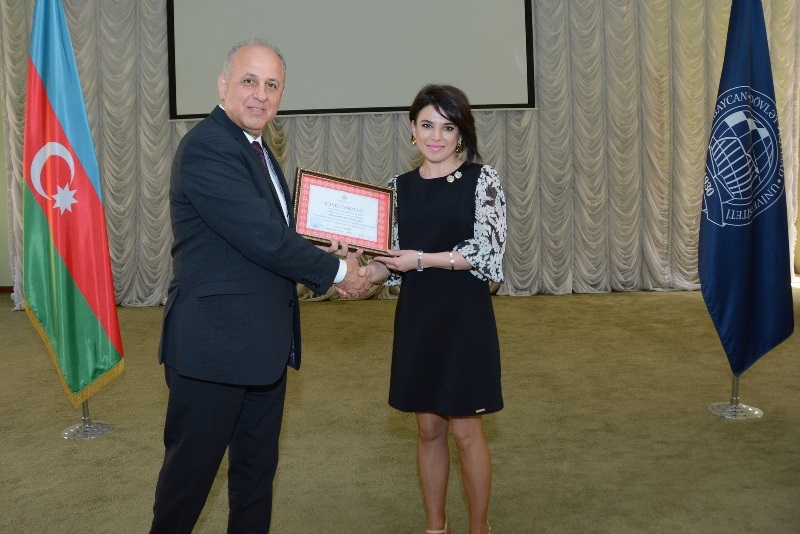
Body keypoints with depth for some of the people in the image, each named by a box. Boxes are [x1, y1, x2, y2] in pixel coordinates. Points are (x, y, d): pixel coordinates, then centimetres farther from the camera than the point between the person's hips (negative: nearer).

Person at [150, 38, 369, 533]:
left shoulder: (257, 149, 14)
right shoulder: (206, 147, -17)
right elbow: (262, 236, -23)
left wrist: (322, 270, -1)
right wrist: (337, 271, -12)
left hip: (265, 342, 10)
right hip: (215, 342, -9)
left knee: (258, 466, 19)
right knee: (192, 469, 6)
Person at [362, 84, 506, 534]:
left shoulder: (482, 179, -5)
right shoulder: (400, 187, 7)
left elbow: (488, 252, -13)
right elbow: (395, 264, 8)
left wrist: (423, 260, -18)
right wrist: (364, 272, -12)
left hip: (465, 317, -4)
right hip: (416, 319, 4)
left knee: (466, 429, 4)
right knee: (429, 429, 13)